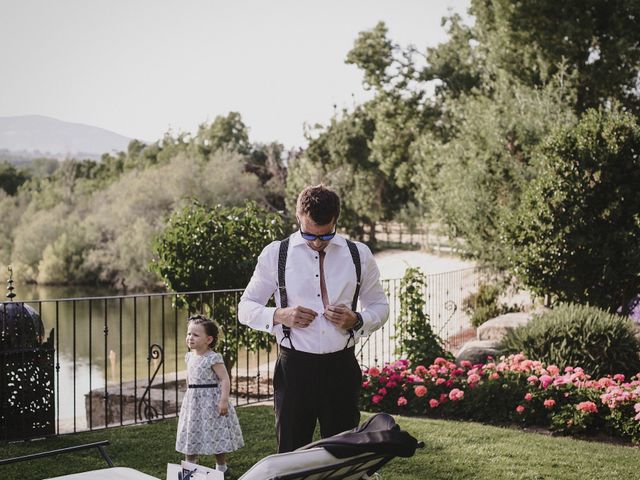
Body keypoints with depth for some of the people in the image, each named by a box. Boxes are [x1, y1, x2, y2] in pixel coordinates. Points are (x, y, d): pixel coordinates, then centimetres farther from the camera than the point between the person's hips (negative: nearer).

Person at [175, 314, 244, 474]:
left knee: (215, 435, 4)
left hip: (211, 400, -7)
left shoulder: (213, 358, -17)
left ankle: (221, 467, 19)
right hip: (193, 401, 7)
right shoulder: (190, 357, 6)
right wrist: (189, 395, 19)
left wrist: (224, 400, -25)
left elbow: (225, 379, -19)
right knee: (190, 436, 11)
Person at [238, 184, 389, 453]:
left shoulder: (359, 255, 5)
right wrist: (279, 316, -14)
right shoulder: (275, 254, 1)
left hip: (342, 368, 1)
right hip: (294, 368, -1)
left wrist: (358, 320, -9)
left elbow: (380, 306, 13)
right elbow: (246, 308, 6)